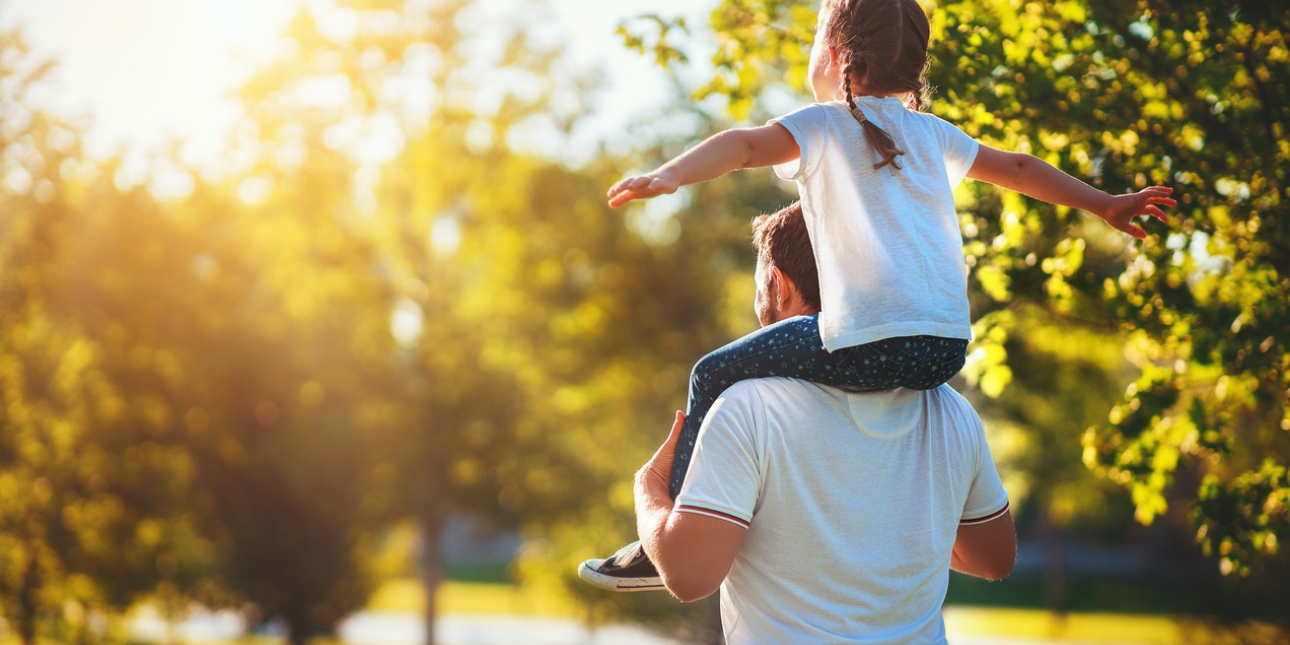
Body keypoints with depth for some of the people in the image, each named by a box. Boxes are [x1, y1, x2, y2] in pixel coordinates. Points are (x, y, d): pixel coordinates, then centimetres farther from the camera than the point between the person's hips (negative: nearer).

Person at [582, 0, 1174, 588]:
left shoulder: (824, 125, 6)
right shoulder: (930, 133, 22)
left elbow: (748, 144, -14)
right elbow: (1019, 170, 32)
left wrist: (667, 177, -28)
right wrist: (1107, 205, 45)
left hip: (873, 343, -7)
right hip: (948, 350, 7)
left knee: (716, 375, 8)